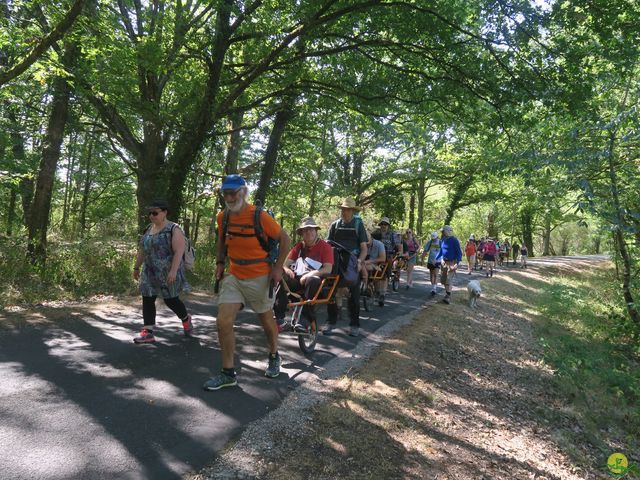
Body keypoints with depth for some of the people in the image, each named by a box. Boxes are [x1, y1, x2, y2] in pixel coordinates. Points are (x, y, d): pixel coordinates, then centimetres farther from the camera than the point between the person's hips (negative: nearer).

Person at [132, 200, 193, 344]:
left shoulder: (173, 229, -12)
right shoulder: (148, 229, 10)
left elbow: (179, 251, -19)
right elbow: (142, 250, 18)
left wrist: (173, 271, -27)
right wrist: (136, 267, 19)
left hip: (168, 273, -7)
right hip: (150, 272, 7)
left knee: (170, 300, 3)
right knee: (147, 300, 0)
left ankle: (186, 319, 31)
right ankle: (148, 332, 4)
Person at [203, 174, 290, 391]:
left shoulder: (259, 216, -17)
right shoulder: (222, 217, -1)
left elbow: (284, 238, -8)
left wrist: (278, 267, -11)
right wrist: (220, 263, 8)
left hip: (259, 278, -4)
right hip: (233, 276, 4)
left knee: (266, 321, 14)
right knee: (223, 322, -8)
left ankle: (274, 357, 42)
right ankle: (228, 373, 6)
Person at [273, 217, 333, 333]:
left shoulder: (325, 246, 3)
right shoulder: (299, 246, 16)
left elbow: (328, 269, -8)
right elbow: (285, 263, 11)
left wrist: (309, 274, -20)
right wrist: (286, 269, -14)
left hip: (314, 279, -4)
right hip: (297, 278, 4)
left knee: (312, 281, -39)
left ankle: (305, 320, -33)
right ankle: (278, 316, -24)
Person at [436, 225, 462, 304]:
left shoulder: (454, 240, -13)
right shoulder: (443, 240, 7)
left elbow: (459, 252, -13)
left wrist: (457, 263, -22)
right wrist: (436, 259, 15)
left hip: (451, 263, -7)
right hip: (444, 262, 7)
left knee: (448, 280, -11)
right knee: (443, 279, 11)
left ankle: (448, 297, -6)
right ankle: (447, 291, 32)